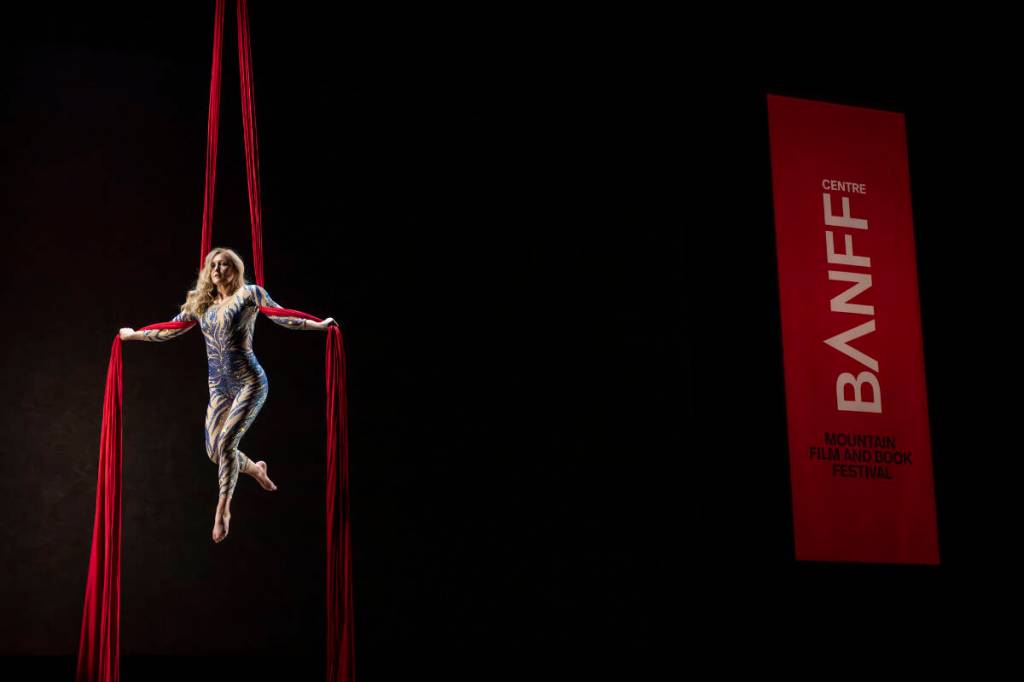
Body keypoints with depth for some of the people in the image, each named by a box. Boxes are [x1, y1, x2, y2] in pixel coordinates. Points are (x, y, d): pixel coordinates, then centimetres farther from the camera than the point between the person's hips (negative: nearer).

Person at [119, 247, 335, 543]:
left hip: (249, 382, -5)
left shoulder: (249, 294, 0)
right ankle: (255, 469, 31)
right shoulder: (200, 304, 13)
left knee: (226, 442, -17)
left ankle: (222, 512, -8)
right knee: (214, 451, 1)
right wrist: (134, 334, 26)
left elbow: (282, 316, 4)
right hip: (219, 386, 5)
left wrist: (319, 325, 1)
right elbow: (169, 330, 22)